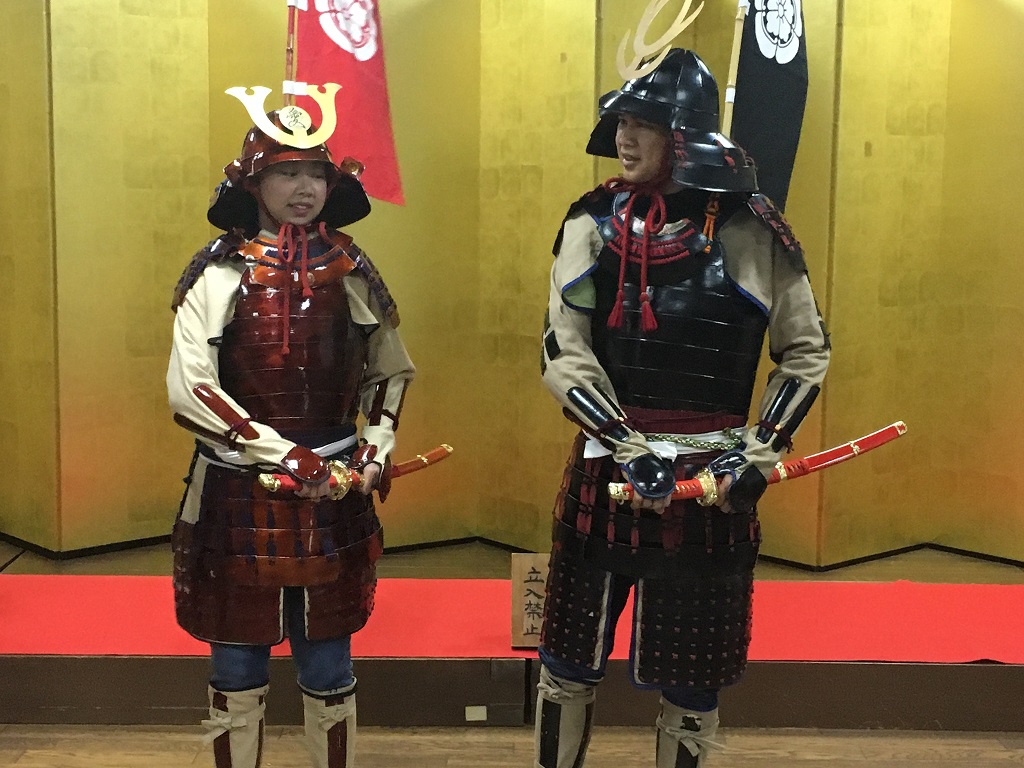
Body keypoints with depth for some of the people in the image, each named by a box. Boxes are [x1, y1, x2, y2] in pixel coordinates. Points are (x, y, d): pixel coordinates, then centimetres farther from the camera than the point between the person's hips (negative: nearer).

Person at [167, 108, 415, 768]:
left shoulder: (352, 273, 4)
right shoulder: (219, 274, -5)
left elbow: (392, 372, 16)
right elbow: (190, 391, -14)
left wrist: (377, 448, 0)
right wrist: (288, 456, -18)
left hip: (331, 497, 2)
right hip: (237, 496, -2)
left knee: (329, 675, 10)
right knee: (238, 676, 9)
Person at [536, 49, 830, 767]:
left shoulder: (748, 229, -5)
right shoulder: (595, 221, 0)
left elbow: (806, 352, 3)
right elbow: (564, 353, -6)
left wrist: (761, 454, -6)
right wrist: (631, 451, -16)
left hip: (712, 480, -2)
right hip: (605, 469, 2)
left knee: (692, 671, 9)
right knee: (569, 655, 13)